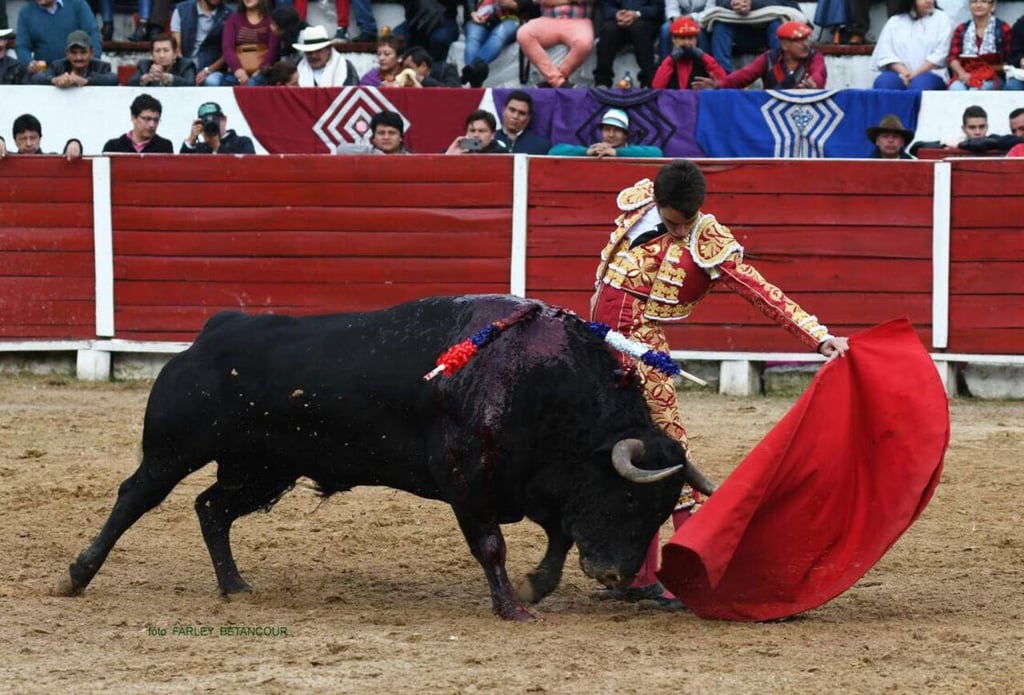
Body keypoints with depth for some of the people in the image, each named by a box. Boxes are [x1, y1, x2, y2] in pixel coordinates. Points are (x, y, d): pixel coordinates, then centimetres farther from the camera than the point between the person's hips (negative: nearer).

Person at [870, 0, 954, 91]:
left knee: (920, 84, -37)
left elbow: (940, 53, -2)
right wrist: (904, 72, -13)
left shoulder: (942, 19, 10)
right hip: (901, 74, 2)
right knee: (883, 82, -30)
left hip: (931, 74, -2)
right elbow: (885, 54, 6)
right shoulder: (894, 22, 16)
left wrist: (916, 73, -12)